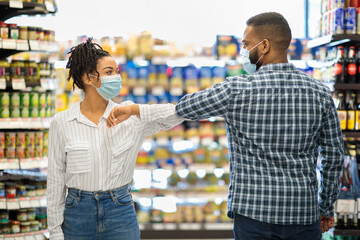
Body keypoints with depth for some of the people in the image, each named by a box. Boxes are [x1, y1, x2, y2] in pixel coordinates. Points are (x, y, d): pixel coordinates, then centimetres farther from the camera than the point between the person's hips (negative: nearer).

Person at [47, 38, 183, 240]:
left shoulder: (130, 118, 1)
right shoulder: (62, 123, -2)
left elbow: (178, 114, -4)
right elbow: (56, 180, 1)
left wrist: (135, 109, -15)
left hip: (121, 215, 1)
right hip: (78, 214, 0)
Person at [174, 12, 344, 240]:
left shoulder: (236, 90, -8)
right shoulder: (320, 93, 1)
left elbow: (184, 108, 9)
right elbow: (335, 155, 6)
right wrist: (327, 206, 18)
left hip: (254, 213, -2)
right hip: (304, 215, 3)